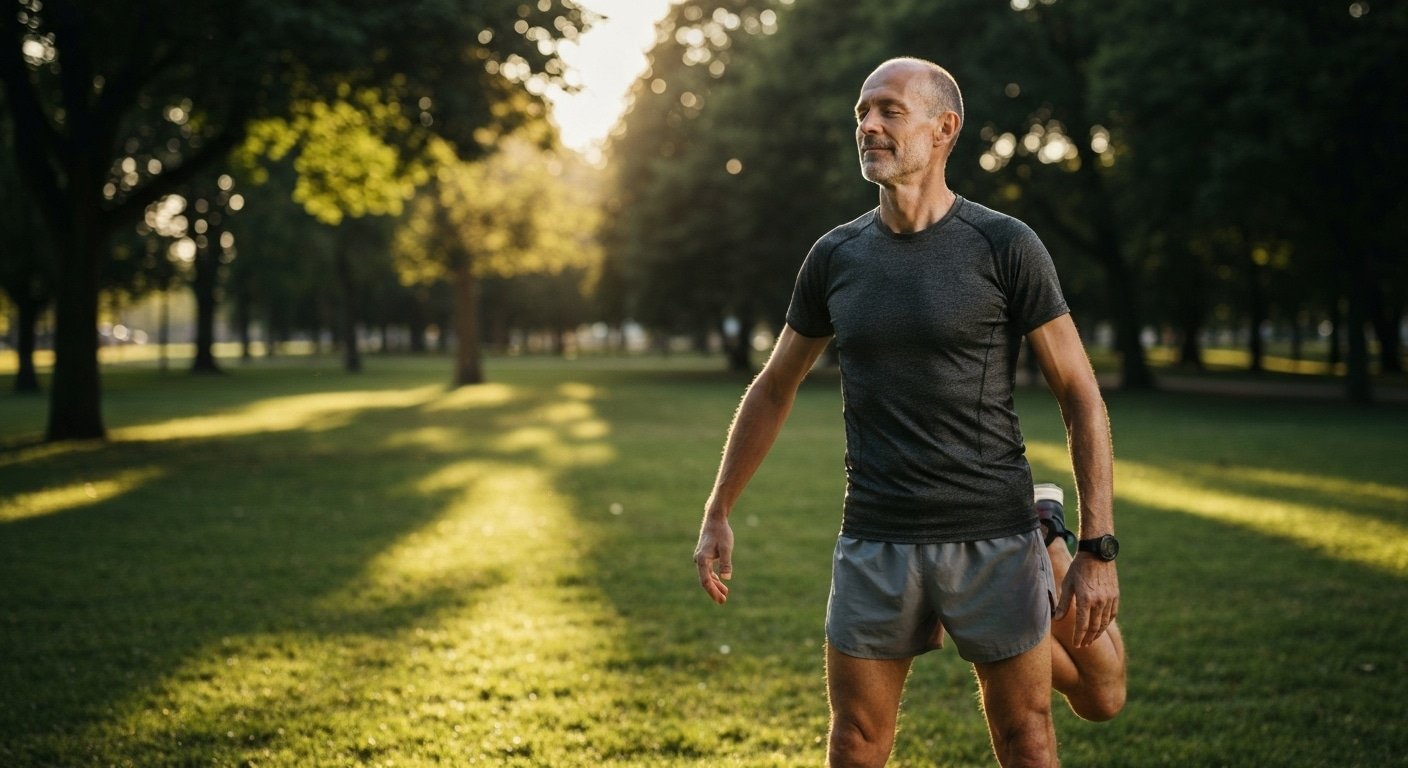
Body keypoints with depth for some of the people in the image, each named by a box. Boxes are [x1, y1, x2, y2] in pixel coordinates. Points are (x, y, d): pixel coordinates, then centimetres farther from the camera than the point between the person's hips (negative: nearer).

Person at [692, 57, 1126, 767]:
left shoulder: (1005, 247, -7)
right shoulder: (834, 256, 5)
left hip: (992, 539, -3)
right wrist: (717, 514, 14)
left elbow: (1081, 396, -5)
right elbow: (773, 391, 16)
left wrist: (1099, 550, -10)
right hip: (874, 542, 3)